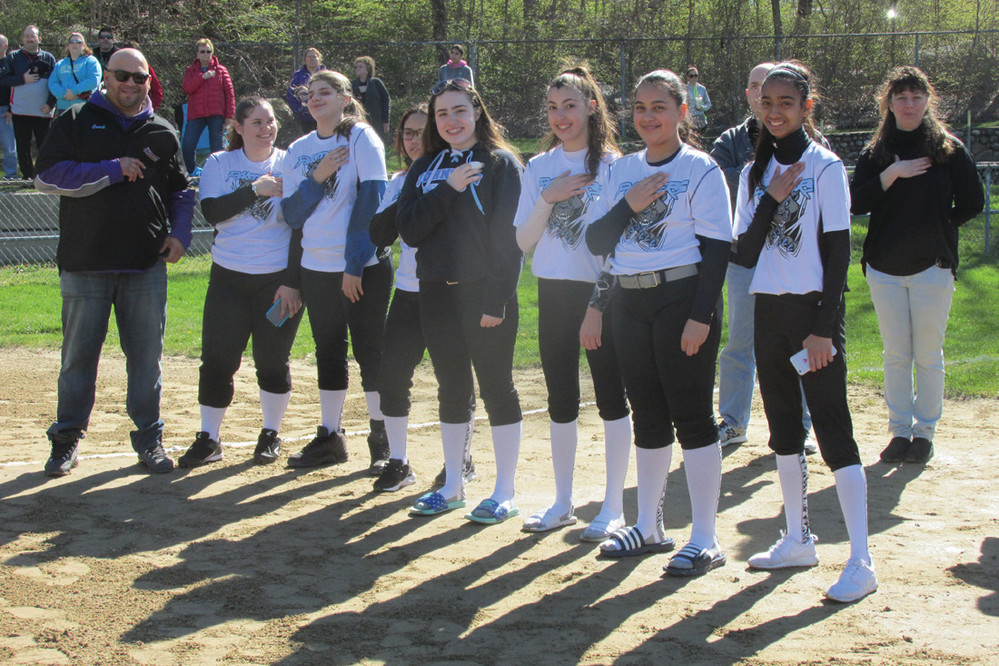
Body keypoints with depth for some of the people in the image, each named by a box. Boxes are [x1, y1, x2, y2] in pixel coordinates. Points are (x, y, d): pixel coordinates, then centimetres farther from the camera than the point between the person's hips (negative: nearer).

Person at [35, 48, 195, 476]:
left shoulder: (162, 133, 11)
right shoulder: (76, 123, 3)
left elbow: (181, 191, 19)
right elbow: (47, 175, -9)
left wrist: (179, 233, 2)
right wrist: (112, 169, -13)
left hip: (146, 265, 2)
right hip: (85, 263, -2)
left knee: (146, 355, 5)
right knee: (78, 355, 6)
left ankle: (149, 439, 17)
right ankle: (66, 439, 18)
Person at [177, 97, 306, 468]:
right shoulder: (220, 164, 6)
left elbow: (301, 227, -3)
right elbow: (211, 211, -8)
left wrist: (292, 281, -10)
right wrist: (254, 189, -16)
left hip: (278, 279, -1)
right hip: (229, 277, 2)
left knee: (272, 361, 4)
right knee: (216, 359, 0)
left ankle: (271, 435, 21)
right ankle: (208, 440, 11)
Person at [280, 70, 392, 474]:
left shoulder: (361, 138, -5)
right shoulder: (299, 150, 10)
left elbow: (371, 200, -13)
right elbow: (291, 214, 5)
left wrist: (355, 264, -17)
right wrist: (317, 178, -12)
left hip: (363, 269, -5)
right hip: (316, 268, 5)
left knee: (369, 351, 0)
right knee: (328, 352, 11)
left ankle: (382, 440, 9)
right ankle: (330, 438, 20)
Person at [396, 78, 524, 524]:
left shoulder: (500, 163, -3)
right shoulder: (425, 170, 12)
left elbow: (509, 235, -9)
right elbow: (409, 231, 0)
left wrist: (497, 300, -16)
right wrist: (448, 191, -12)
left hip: (484, 293, -5)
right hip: (437, 294, 5)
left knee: (496, 388, 0)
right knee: (452, 390, 12)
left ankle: (504, 493, 7)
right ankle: (452, 486, 22)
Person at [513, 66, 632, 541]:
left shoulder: (612, 166, -5)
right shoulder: (539, 168, 7)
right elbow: (524, 241, 4)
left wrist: (600, 304, -13)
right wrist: (548, 199, -11)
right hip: (554, 292, 4)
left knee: (610, 396, 1)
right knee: (561, 398, 11)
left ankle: (613, 507, 10)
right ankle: (563, 502, 23)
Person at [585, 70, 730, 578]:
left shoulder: (701, 170, -4)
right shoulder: (623, 170, 12)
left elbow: (716, 249, -9)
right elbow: (595, 241, 8)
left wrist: (700, 316, -16)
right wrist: (628, 205, -9)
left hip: (681, 301, -6)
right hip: (630, 302, 6)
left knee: (692, 417, -4)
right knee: (647, 417, 13)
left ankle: (704, 539, 3)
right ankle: (649, 527, 24)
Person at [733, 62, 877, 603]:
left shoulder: (824, 166, -6)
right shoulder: (756, 173, 10)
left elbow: (838, 250, -9)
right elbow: (744, 254, 3)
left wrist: (824, 328, -15)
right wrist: (771, 201, -11)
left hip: (813, 309, -6)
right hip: (768, 309, 6)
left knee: (832, 427, -10)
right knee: (783, 427, 13)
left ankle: (861, 561, -9)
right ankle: (798, 539, 26)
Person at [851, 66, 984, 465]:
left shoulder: (950, 149, 0)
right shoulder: (875, 153, 6)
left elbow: (971, 204, 4)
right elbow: (857, 203, -6)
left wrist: (936, 228, 4)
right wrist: (892, 174, -15)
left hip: (932, 266, -2)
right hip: (885, 268, 2)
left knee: (928, 354, 1)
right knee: (895, 355, 7)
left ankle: (925, 431, 12)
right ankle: (900, 430, 16)